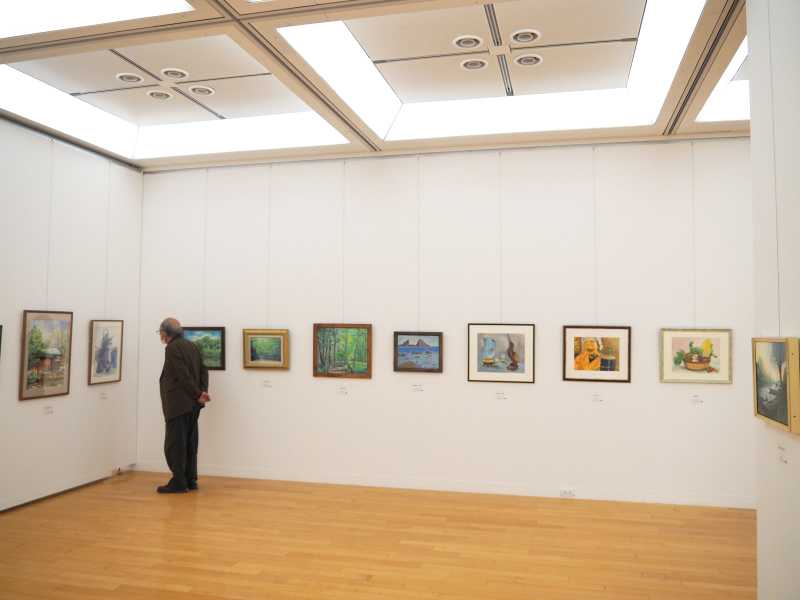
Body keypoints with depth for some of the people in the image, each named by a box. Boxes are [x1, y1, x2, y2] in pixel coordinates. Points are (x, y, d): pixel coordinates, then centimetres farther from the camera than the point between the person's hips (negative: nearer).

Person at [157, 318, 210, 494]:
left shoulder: (172, 348, -12)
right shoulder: (191, 346, 13)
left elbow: (183, 375, -19)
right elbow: (203, 370, 8)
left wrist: (198, 395, -13)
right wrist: (203, 391, -3)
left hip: (178, 404, -8)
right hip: (192, 405, 8)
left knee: (174, 444, -1)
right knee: (190, 443, 12)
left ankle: (178, 482, 1)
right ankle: (190, 480, 17)